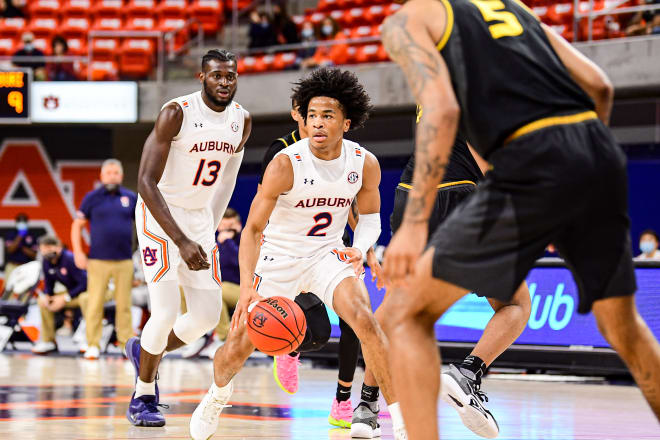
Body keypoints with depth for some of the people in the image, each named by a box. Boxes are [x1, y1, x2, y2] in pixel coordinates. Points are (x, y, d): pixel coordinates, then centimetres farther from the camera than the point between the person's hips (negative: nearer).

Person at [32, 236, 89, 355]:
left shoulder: (70, 259, -26)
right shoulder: (46, 261, -3)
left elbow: (84, 283, -27)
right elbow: (48, 283, 9)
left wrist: (65, 298, -26)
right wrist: (47, 296, -13)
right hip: (71, 293, 8)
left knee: (84, 298, -41)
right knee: (42, 300, 4)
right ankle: (48, 341, 7)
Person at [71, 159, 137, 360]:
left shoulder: (131, 198, 9)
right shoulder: (92, 198, 4)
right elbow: (77, 225, 7)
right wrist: (78, 252, -2)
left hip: (124, 260, 2)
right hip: (98, 260, -1)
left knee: (124, 305, 2)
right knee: (95, 304, -3)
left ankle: (127, 344, 8)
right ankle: (93, 345, 2)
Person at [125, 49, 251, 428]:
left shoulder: (242, 121, -2)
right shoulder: (176, 114, -22)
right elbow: (146, 183, -25)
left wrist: (211, 229, 15)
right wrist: (182, 242, -31)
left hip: (200, 216, 6)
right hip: (160, 215, -6)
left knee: (208, 315, 3)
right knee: (166, 312, -14)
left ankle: (147, 353, 31)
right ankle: (143, 399, 5)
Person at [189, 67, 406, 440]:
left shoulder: (365, 164, -12)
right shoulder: (286, 164, -23)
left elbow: (370, 215, 7)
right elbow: (253, 229, -23)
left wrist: (359, 249, -16)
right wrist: (247, 288, -37)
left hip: (327, 255, 1)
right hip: (278, 257, -1)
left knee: (363, 318, -25)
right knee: (239, 346, 0)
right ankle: (218, 394, 38)